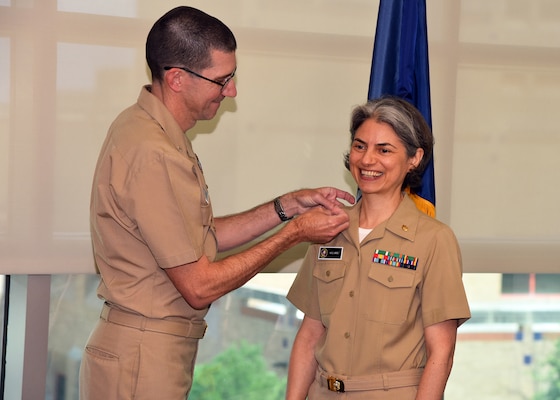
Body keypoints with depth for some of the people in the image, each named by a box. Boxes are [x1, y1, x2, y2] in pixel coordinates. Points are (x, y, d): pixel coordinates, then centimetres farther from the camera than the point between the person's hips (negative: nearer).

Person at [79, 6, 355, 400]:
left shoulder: (146, 128, 9)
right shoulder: (153, 154, -23)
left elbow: (203, 237, 14)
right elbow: (199, 286, -18)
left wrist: (287, 206, 6)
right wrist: (294, 233, -10)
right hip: (143, 362, -10)